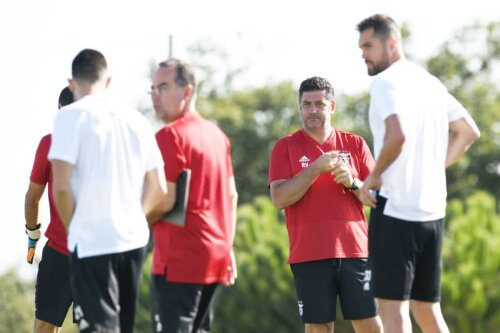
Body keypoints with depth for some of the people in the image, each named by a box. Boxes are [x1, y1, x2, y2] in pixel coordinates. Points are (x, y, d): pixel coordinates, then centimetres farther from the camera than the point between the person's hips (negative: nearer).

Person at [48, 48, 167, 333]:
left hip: (91, 242, -6)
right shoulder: (136, 120, 11)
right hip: (133, 239, 6)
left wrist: (73, 228, 0)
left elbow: (62, 186, -15)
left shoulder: (71, 116, -7)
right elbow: (158, 189, 11)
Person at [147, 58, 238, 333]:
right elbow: (231, 195, 18)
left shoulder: (170, 135, -12)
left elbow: (164, 201, -18)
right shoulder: (217, 135, 15)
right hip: (217, 257, 9)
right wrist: (227, 249, 21)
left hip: (179, 261, -9)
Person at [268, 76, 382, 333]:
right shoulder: (286, 147, 6)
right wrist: (315, 169, -14)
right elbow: (279, 199, -6)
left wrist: (352, 182, -10)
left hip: (354, 250, 2)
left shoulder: (355, 144, 11)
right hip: (309, 254, -2)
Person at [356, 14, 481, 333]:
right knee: (427, 307, 14)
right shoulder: (431, 83, 16)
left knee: (392, 306, -7)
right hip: (433, 209, 8)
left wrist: (374, 175, -13)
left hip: (395, 208, -8)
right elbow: (468, 131, 25)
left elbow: (398, 134, -26)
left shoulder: (385, 82, -10)